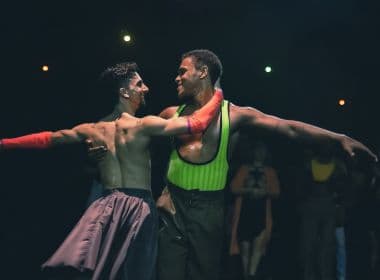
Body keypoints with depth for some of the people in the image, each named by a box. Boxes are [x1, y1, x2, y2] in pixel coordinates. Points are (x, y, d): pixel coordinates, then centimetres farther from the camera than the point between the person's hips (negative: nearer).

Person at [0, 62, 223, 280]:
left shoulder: (93, 130, 6)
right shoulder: (142, 126, -11)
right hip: (138, 206, -4)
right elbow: (197, 123, -15)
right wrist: (218, 93, 0)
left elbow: (47, 139, 15)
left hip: (106, 206, 4)